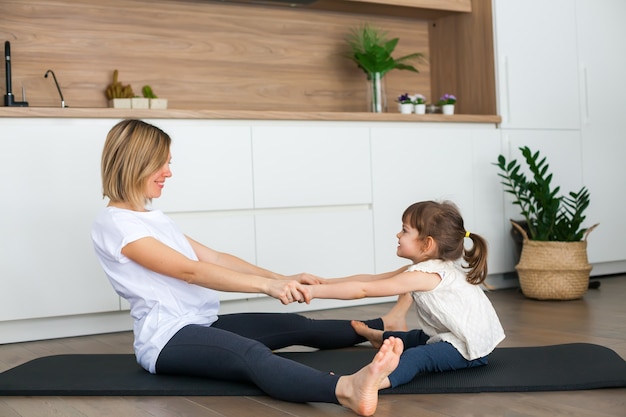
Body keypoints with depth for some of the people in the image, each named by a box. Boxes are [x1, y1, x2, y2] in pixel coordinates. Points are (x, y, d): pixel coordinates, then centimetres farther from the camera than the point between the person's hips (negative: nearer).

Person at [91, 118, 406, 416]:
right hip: (166, 340, -10)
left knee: (296, 325, 11)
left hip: (200, 324, 10)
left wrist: (281, 279, 3)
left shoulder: (151, 218, 18)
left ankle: (383, 327, 27)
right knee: (251, 354, -37)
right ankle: (346, 390, -62)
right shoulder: (114, 224, -12)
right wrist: (266, 285, -25)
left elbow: (214, 258, 13)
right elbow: (191, 271, -20)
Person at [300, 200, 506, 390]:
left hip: (470, 349, -11)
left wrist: (315, 291, -21)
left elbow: (364, 289, -24)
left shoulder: (423, 275, -22)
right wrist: (324, 282, 3)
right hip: (462, 336, 11)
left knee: (417, 356, -35)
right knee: (416, 338, 33)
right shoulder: (433, 267, 8)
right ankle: (380, 337, 62)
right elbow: (371, 279, 7)